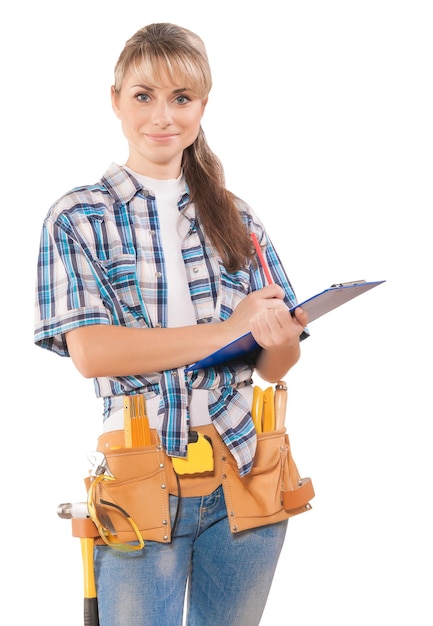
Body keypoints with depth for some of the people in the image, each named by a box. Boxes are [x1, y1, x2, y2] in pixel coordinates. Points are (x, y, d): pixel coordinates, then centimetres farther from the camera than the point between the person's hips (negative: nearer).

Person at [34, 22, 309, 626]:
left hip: (247, 480, 3)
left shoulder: (236, 218, 9)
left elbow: (279, 363, 7)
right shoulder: (78, 218, -1)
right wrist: (229, 328, -19)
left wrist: (278, 336, -18)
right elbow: (89, 351, -14)